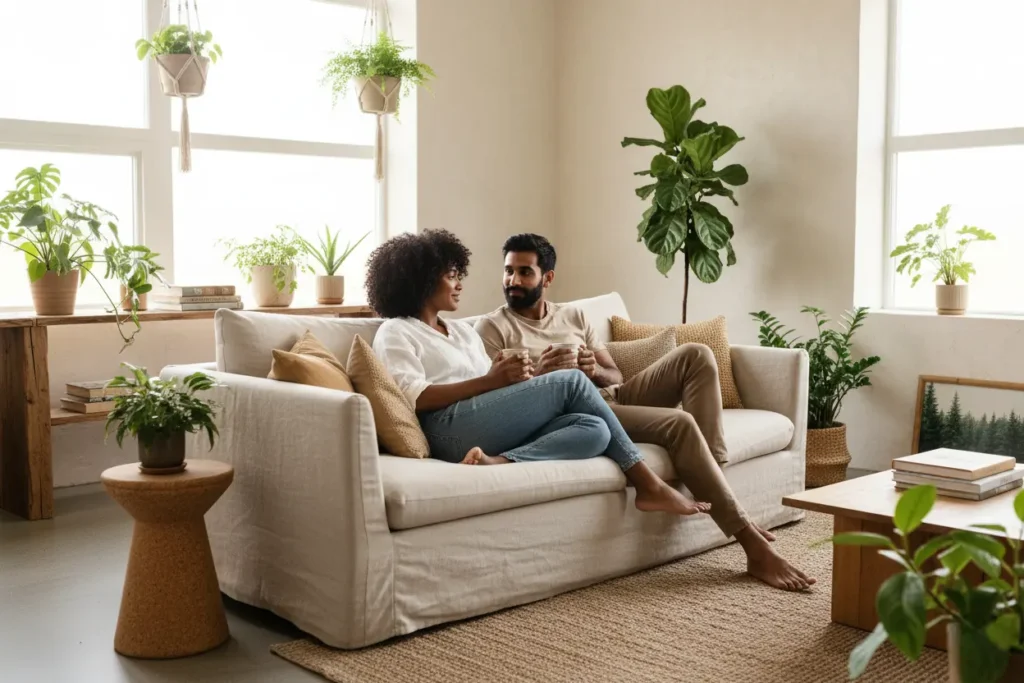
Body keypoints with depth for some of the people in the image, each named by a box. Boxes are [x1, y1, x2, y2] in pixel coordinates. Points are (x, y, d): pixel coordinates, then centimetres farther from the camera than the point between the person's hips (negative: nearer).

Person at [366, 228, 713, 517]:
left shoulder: (461, 329, 30)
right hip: (451, 430, -8)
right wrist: (491, 380, -16)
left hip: (499, 426, 8)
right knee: (571, 381, -15)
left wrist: (513, 377, -1)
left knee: (594, 430, -18)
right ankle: (648, 484, -11)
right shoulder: (395, 333, 7)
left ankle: (498, 463, -35)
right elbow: (414, 397, -11)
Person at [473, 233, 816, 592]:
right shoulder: (492, 327, 4)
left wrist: (595, 370, -6)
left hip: (614, 397, 7)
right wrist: (537, 375, -22)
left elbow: (615, 376, 18)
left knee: (695, 355, -12)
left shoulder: (573, 316, 22)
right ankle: (754, 547, -27)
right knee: (679, 423, -28)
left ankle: (711, 473, -18)